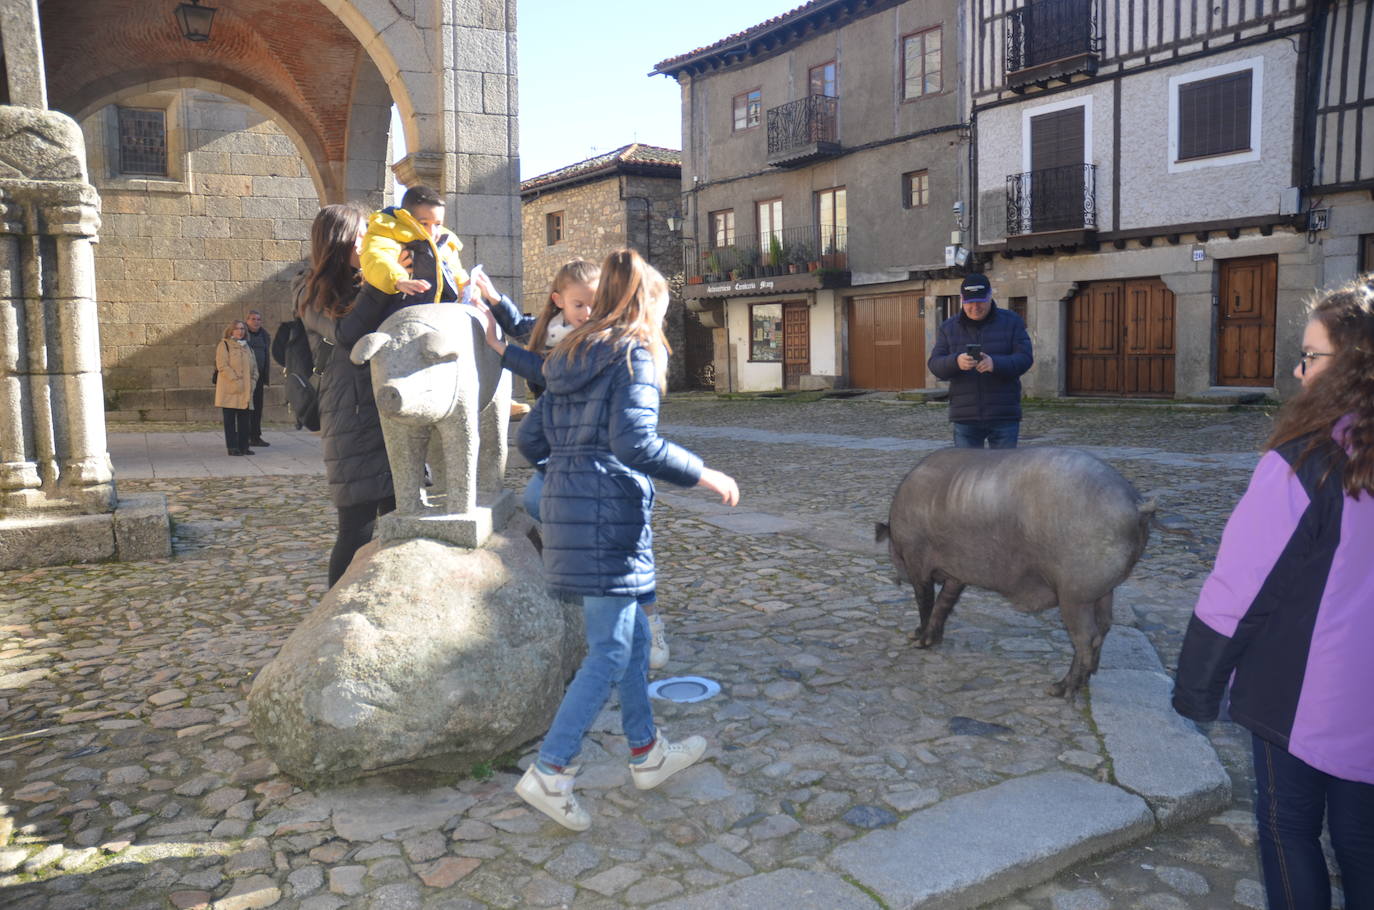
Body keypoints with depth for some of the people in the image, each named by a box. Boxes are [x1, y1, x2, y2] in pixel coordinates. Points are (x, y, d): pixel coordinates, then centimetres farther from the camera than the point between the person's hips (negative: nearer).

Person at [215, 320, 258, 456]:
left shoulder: (247, 347, 19)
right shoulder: (224, 345, 0)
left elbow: (254, 367, 19)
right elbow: (222, 366, -11)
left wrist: (252, 382, 3)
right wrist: (236, 380, -17)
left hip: (245, 392, 6)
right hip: (229, 390, -6)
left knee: (245, 419, 6)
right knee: (230, 419, -3)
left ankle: (243, 446, 12)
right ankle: (232, 447, -1)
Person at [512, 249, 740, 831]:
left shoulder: (573, 357, 16)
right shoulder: (638, 353, -7)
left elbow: (531, 439, 13)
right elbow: (634, 441, -20)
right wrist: (701, 475, -13)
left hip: (566, 506, 9)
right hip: (608, 514, -9)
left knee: (632, 635, 18)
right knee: (611, 651, -1)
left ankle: (646, 754, 28)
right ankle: (549, 772, 1)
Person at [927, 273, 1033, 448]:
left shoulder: (1011, 322, 4)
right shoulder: (948, 327, 8)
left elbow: (1025, 358, -5)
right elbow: (934, 364, -2)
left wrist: (995, 363, -25)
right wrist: (956, 362, -25)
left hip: (1004, 416, -1)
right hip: (965, 417, 1)